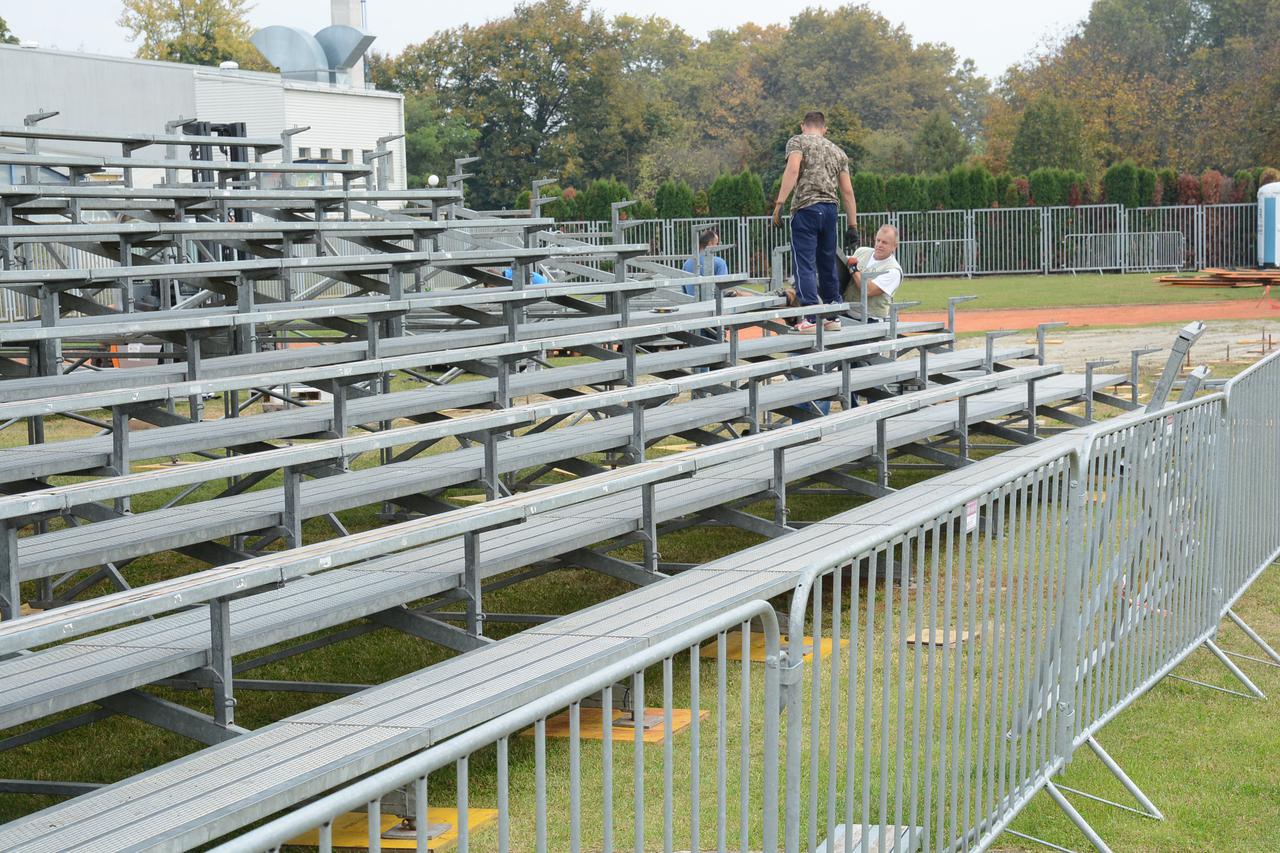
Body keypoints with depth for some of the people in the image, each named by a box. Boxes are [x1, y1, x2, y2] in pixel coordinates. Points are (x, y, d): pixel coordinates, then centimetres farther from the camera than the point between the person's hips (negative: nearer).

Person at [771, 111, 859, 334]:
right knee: (828, 265, 14)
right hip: (830, 209, 5)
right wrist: (852, 226, 16)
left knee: (805, 265, -6)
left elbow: (793, 169, -13)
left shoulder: (798, 141, 5)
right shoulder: (837, 151, 20)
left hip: (806, 208, -5)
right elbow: (847, 191, 15)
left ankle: (811, 318, -13)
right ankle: (833, 316, 18)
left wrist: (780, 203, -17)